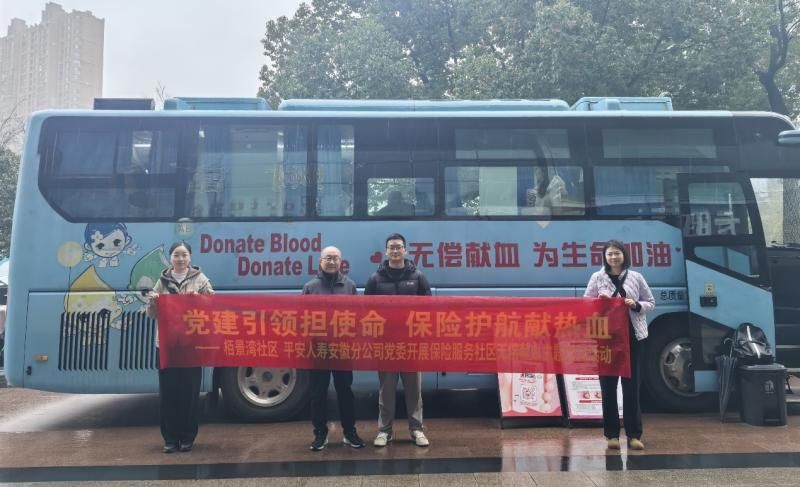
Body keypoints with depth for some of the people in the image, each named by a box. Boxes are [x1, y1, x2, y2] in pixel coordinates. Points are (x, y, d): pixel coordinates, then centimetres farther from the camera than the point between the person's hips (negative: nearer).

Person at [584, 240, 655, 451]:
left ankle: (634, 435, 10)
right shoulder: (597, 278, 4)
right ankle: (612, 434, 12)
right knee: (608, 385, 3)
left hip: (632, 336, 0)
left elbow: (651, 303, 10)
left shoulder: (636, 277, 6)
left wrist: (636, 305, -9)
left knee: (632, 385, 3)